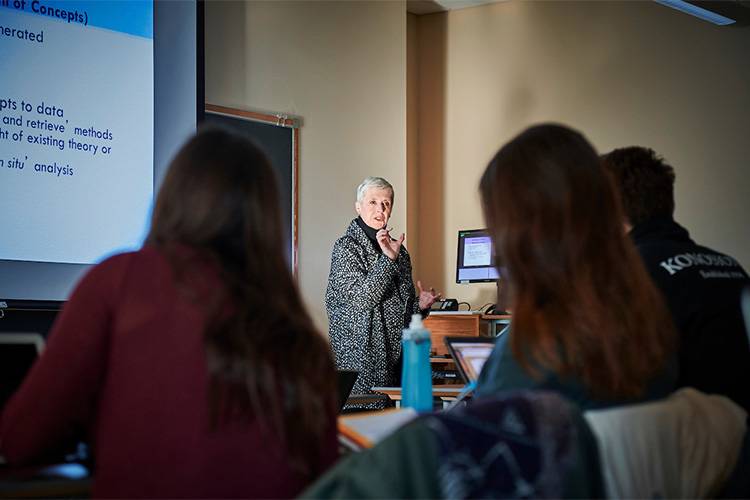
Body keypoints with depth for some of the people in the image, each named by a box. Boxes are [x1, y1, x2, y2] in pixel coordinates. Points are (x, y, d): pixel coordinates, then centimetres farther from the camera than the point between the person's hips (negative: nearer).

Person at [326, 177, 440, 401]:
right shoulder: (346, 247, -5)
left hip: (396, 355, 6)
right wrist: (388, 258, -22)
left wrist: (420, 305, 2)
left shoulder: (398, 249, 15)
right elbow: (360, 300, -17)